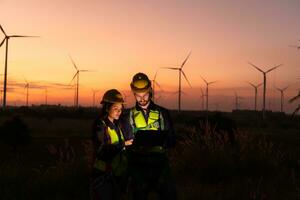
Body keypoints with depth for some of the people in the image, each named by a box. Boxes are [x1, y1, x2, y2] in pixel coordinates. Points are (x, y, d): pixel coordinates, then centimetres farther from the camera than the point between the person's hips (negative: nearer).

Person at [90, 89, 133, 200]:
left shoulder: (117, 125, 13)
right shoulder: (100, 125, -11)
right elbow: (101, 150, -20)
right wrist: (122, 144, -20)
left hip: (118, 174, 7)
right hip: (104, 175, -7)